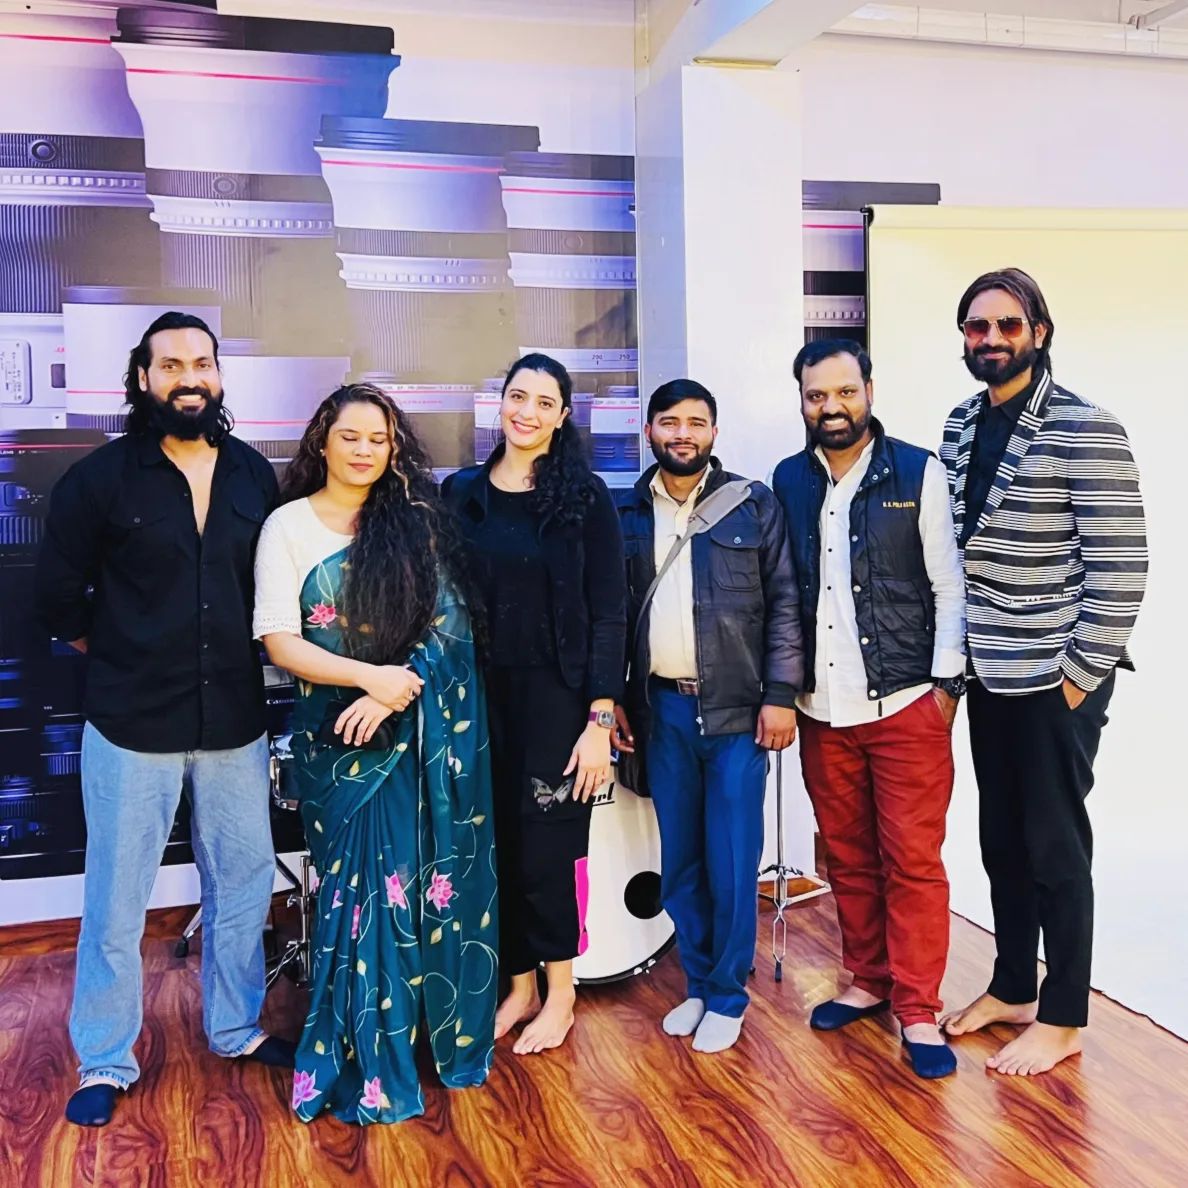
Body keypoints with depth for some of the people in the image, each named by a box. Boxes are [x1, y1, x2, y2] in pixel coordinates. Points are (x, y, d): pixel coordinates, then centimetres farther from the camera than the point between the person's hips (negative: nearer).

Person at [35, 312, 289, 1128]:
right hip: (132, 724, -3)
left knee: (244, 882, 13)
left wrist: (235, 660, 6)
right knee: (116, 900, 8)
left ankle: (237, 1027, 34)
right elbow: (60, 596, 3)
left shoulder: (255, 475, 4)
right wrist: (122, 661, 6)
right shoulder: (100, 478, -5)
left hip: (235, 721, 3)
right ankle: (105, 1061, 26)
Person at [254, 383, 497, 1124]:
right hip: (342, 730, -1)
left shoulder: (419, 518, 4)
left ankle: (447, 1031, 25)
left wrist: (395, 695, -15)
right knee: (366, 886, 1)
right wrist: (370, 676, -17)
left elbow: (452, 622, -2)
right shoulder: (289, 526, 1)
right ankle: (368, 1063, 17)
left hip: (433, 727, 2)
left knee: (439, 878, 5)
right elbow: (280, 642, -6)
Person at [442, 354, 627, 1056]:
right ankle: (520, 984, 28)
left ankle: (560, 994, 22)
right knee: (499, 845, 9)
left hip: (557, 699, -3)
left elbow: (608, 614, -6)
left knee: (548, 846, 2)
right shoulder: (462, 493, 5)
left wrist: (600, 718, -11)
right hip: (483, 697, 3)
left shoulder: (585, 496, -4)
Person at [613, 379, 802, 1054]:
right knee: (679, 861, 11)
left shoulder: (754, 504, 1)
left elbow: (784, 603, -2)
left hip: (737, 709, -2)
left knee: (731, 863, 2)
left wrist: (780, 695, -8)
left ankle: (727, 998, 19)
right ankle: (697, 985, 27)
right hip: (661, 710, 3)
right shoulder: (628, 513, 8)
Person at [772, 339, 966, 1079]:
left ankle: (919, 1011, 12)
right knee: (846, 856, 13)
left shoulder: (919, 472, -2)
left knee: (913, 860, 1)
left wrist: (948, 681, -6)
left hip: (906, 703, -3)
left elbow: (949, 584, -2)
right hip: (822, 707, 3)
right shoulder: (788, 481, 6)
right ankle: (870, 980, 29)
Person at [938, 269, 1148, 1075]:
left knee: (1055, 847, 5)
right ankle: (1012, 989, 33)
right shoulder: (962, 427, 7)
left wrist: (1080, 673, -14)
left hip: (1056, 677, -6)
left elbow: (1121, 565, -15)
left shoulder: (1085, 431, -13)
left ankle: (1062, 1019, 21)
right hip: (988, 674, 6)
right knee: (1001, 840, 16)